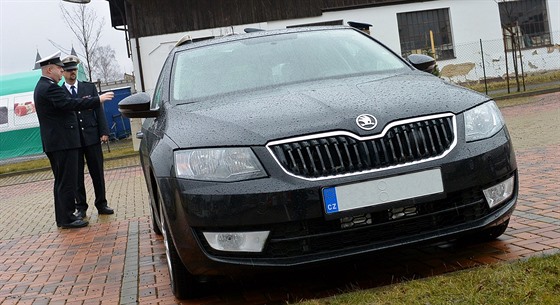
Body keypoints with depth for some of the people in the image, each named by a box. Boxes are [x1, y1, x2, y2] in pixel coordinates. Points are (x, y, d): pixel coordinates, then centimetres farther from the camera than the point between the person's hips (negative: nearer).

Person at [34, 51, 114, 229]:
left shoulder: (42, 87, 17)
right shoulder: (50, 88, -16)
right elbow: (69, 104, -26)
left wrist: (80, 102, 10)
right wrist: (98, 100, -23)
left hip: (53, 143, 11)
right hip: (63, 141, -11)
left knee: (61, 181, 15)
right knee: (67, 182, -6)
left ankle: (62, 217, 21)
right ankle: (67, 219, -2)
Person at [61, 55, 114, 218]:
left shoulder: (89, 87, 8)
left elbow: (99, 110, 6)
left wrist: (104, 132, -2)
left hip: (92, 137, 2)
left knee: (97, 173, 6)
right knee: (76, 175, 5)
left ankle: (101, 204, 15)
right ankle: (80, 207, 14)